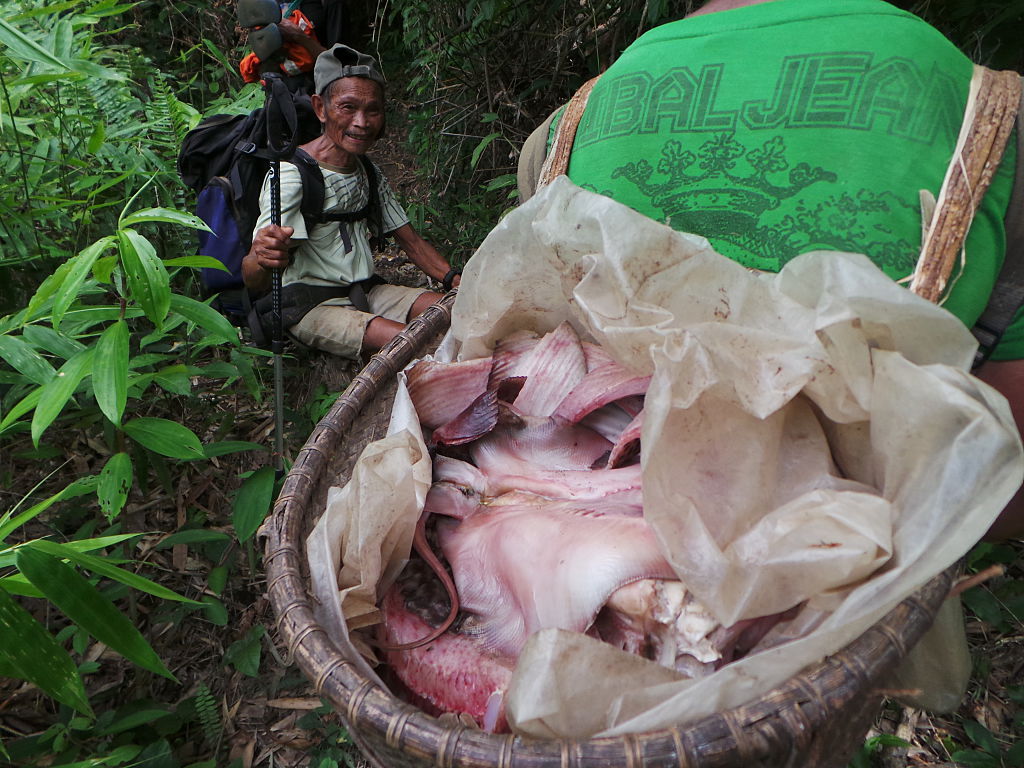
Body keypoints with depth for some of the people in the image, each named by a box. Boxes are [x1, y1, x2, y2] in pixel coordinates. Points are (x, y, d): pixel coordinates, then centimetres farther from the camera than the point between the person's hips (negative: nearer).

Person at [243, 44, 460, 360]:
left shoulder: (370, 173, 11)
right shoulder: (292, 174, -14)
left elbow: (412, 241, 15)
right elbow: (253, 281, -23)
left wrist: (461, 283, -2)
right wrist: (263, 258, -49)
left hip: (367, 293, 7)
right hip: (310, 306, -7)